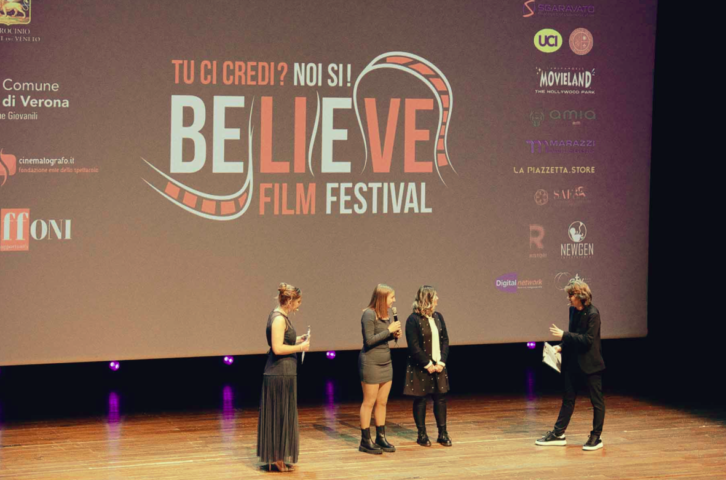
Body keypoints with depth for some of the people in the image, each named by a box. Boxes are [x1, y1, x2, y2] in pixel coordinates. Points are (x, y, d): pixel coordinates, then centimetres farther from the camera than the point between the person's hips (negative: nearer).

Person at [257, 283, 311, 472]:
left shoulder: (280, 317, 13)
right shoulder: (279, 319, -17)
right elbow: (277, 348, -24)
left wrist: (296, 340, 12)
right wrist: (300, 347, -14)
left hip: (282, 373, 10)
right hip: (280, 373, -10)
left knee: (283, 415, 15)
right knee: (280, 415, -3)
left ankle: (279, 457, 22)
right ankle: (277, 459, 3)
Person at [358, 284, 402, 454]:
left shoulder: (385, 315, 9)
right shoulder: (369, 315, -15)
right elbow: (369, 340, -19)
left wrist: (395, 334, 0)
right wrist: (389, 330, -19)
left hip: (386, 362, 8)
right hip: (371, 362, -8)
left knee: (382, 402, 11)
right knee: (369, 402, -1)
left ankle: (381, 438, 19)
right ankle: (365, 441, 5)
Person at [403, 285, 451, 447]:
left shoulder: (438, 317, 6)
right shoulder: (413, 320, -12)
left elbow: (445, 340, 6)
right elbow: (414, 347, -15)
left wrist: (441, 362, -5)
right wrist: (428, 365, -14)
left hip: (438, 366, 5)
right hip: (420, 368, -5)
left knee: (440, 398, 7)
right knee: (420, 399, 4)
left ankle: (443, 434, 15)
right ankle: (422, 435, 14)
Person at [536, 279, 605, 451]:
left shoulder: (592, 314, -18)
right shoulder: (573, 311, 6)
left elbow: (588, 339, -22)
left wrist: (564, 335, -22)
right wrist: (562, 346, 1)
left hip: (590, 364, -8)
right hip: (573, 362, 8)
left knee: (596, 400, 3)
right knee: (568, 398, 13)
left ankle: (596, 437, 10)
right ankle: (558, 434, 18)